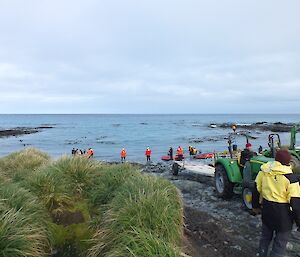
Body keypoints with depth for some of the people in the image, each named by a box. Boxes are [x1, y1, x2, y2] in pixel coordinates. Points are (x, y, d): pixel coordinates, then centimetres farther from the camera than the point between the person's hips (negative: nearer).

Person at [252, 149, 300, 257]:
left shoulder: (263, 171, -4)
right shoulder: (290, 178, -19)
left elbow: (256, 190, 6)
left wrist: (256, 206, 20)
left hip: (267, 210, 5)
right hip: (283, 213, -5)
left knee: (265, 237, 24)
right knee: (280, 243, 11)